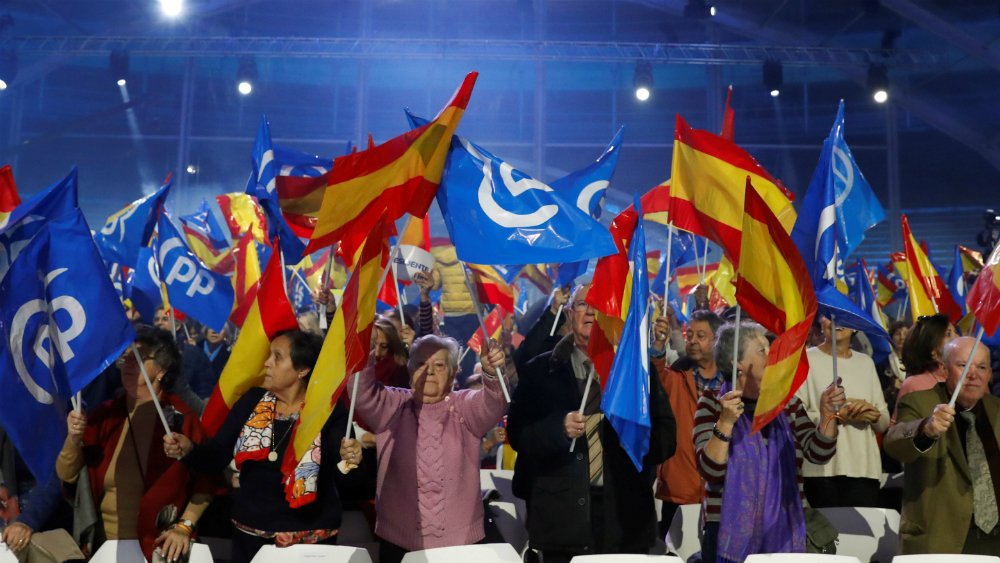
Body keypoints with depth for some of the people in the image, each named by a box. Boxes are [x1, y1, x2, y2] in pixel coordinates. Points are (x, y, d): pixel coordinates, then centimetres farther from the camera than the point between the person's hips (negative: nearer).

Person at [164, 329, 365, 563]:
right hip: (249, 534, 4)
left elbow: (340, 477, -16)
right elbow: (216, 456, 1)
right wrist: (188, 449, -19)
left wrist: (349, 461, -38)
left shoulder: (329, 410, -11)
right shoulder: (252, 401, 1)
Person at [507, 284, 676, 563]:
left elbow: (667, 438, 4)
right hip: (562, 516, -1)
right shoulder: (541, 370, 6)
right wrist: (559, 428, -18)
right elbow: (516, 433, -1)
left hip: (625, 516, 1)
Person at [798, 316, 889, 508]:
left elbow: (884, 423, 17)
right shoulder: (806, 359, 2)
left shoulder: (866, 362, 18)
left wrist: (872, 413, -4)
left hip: (865, 469, 4)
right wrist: (839, 416, -14)